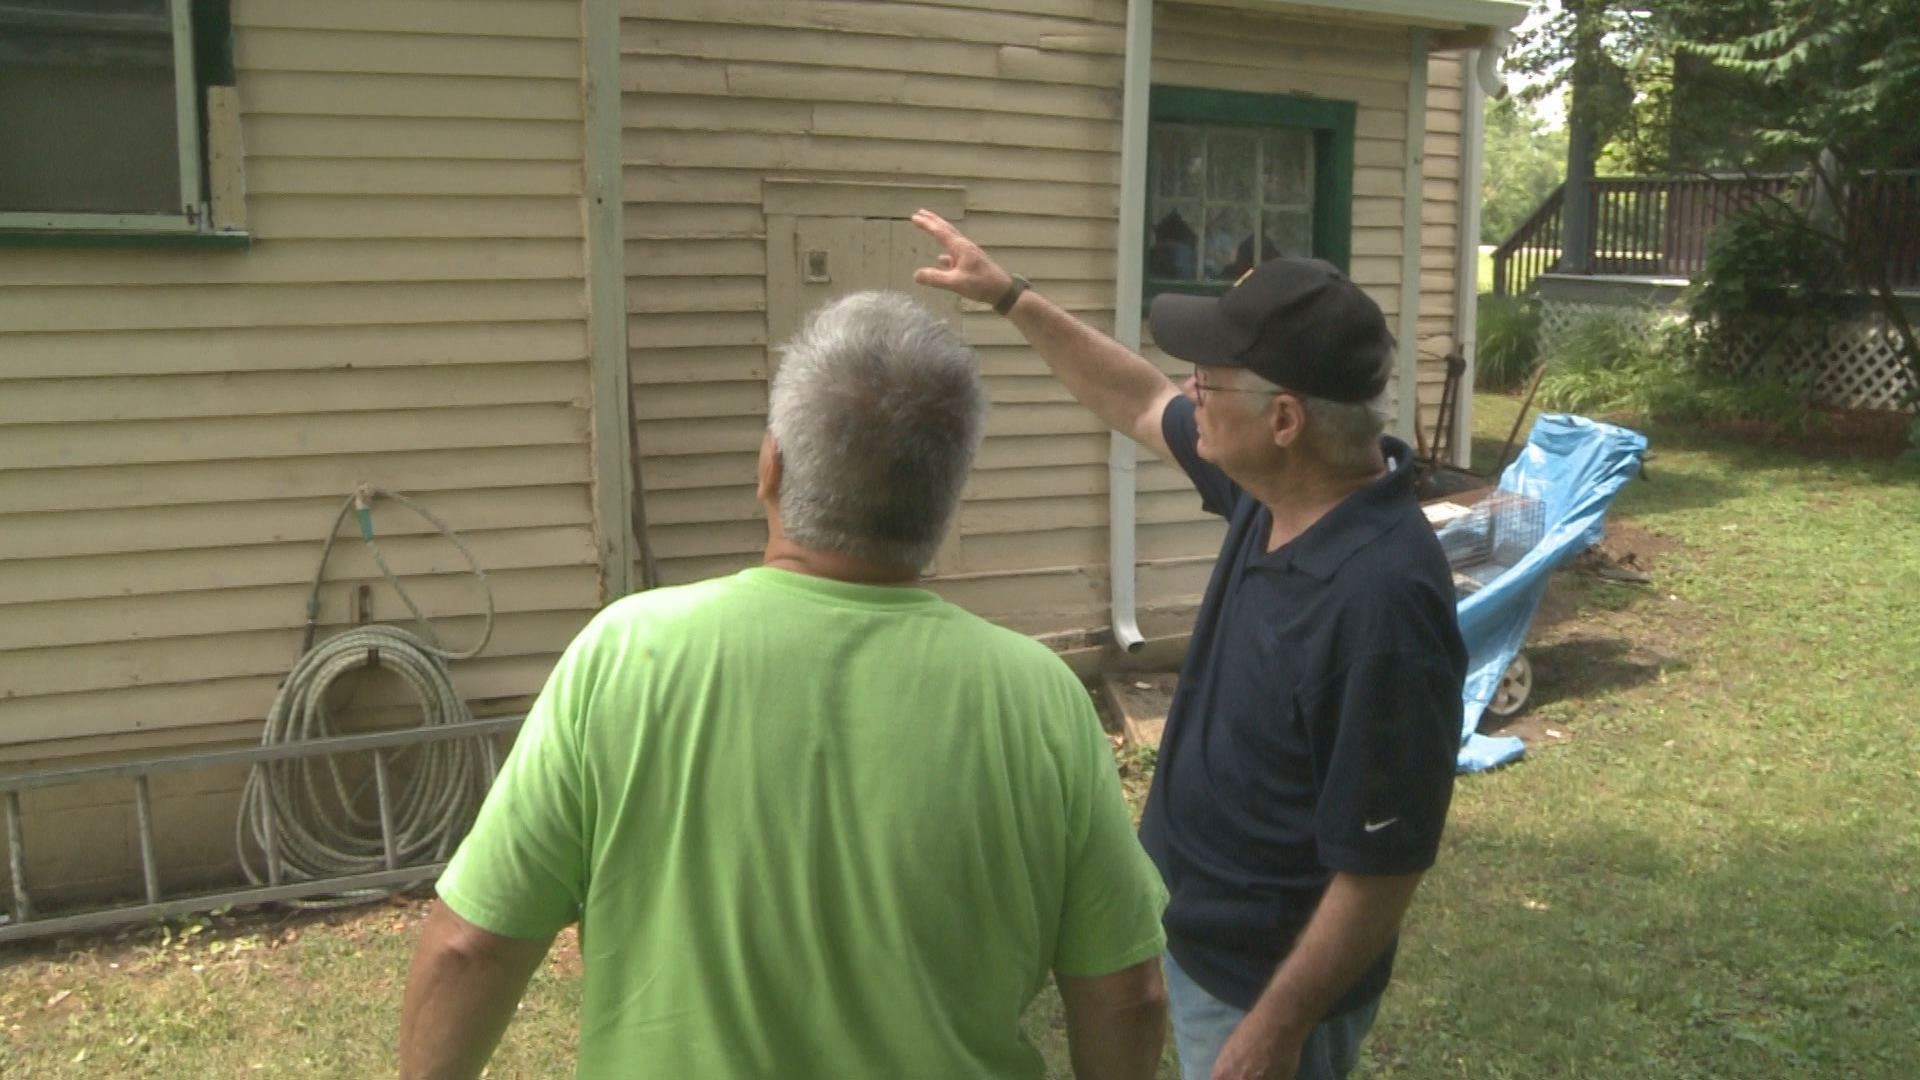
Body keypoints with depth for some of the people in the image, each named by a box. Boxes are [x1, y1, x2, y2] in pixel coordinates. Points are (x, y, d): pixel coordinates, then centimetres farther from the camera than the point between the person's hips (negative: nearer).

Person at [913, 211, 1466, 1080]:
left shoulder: (1379, 601, -35)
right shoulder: (1277, 486, -9)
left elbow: (1382, 870, -28)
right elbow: (1141, 406, 11)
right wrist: (1009, 296, 9)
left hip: (1266, 981, -8)